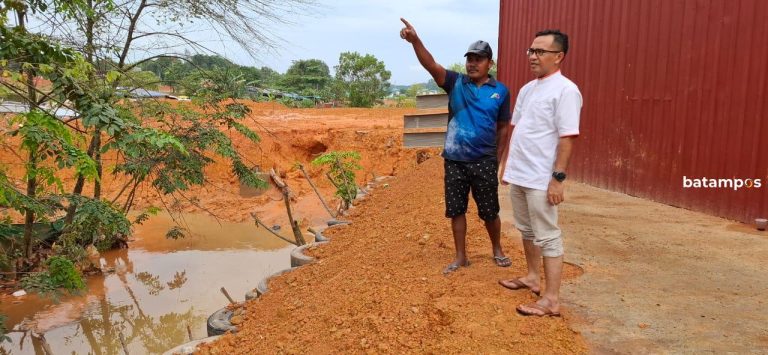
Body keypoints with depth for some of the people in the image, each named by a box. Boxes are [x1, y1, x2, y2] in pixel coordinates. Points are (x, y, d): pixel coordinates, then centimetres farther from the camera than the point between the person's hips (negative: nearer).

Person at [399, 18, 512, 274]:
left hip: (484, 162, -1)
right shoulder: (455, 83, -2)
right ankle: (461, 257, 25)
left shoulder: (500, 91, 0)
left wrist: (497, 157, 4)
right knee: (456, 210, 9)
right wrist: (415, 40, -35)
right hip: (455, 161, 1)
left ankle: (497, 251, 35)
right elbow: (431, 65, -18)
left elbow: (504, 126, 6)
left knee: (489, 211, 10)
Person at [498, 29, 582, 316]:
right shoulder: (527, 89, 12)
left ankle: (551, 300, 5)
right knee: (527, 230, 20)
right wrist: (507, 164, 18)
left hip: (541, 179, -9)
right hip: (517, 175, 9)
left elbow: (567, 139, -19)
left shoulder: (565, 90, -14)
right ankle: (532, 277, 36)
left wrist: (558, 178, -22)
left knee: (547, 237, -3)